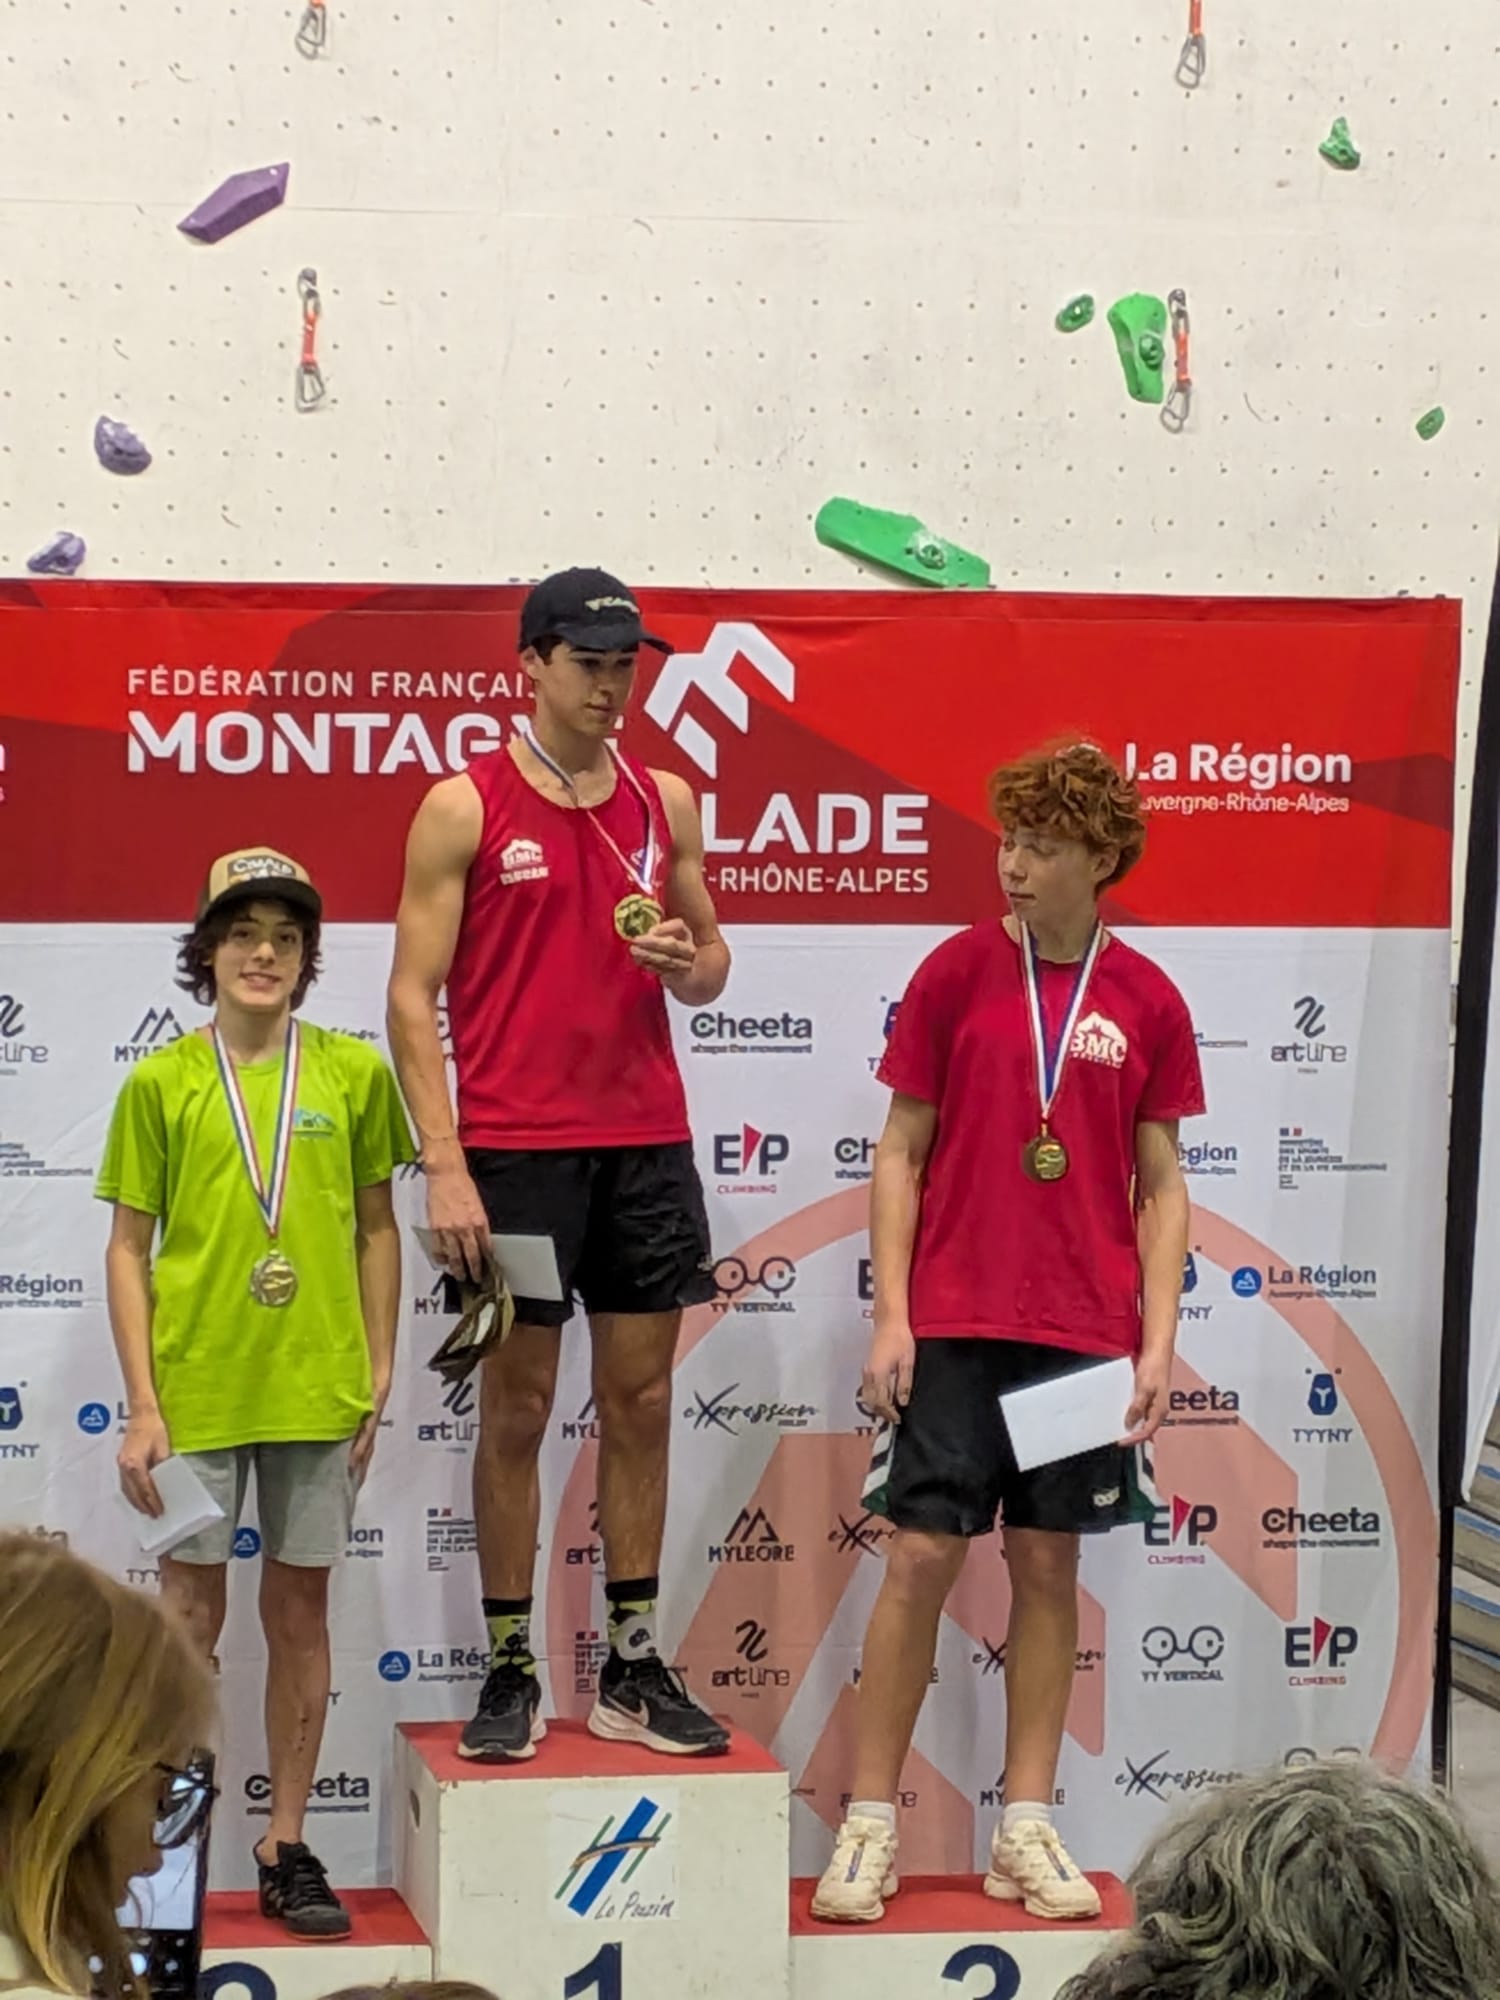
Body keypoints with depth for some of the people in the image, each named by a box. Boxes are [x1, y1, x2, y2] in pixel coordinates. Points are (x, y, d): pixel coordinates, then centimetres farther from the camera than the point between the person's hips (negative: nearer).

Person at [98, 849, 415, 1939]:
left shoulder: (353, 1072, 2)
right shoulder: (161, 1083, -1)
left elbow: (376, 1229, 8)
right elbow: (129, 1249, 0)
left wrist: (378, 1376, 3)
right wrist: (142, 1405, -5)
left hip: (316, 1391, 1)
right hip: (195, 1391, -1)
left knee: (301, 1614, 8)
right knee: (190, 1619, 5)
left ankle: (287, 1849, 17)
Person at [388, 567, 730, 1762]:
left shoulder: (667, 802, 10)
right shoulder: (465, 808, -3)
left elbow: (710, 965, 18)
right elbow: (414, 997, -5)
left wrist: (688, 961, -7)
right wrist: (444, 1164, -12)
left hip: (646, 1139, 4)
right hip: (515, 1147, -4)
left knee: (641, 1402, 6)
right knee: (517, 1407, 1)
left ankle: (635, 1667, 13)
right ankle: (511, 1672, 7)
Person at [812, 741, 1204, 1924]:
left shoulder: (1146, 1002, 3)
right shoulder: (957, 972, -1)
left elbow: (1161, 1184, 7)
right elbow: (902, 1151, 1)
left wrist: (1157, 1342, -1)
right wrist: (890, 1316, -5)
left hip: (1085, 1336, 2)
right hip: (953, 1326, -1)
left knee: (1049, 1564, 6)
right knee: (922, 1556, -2)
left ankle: (1026, 1831, 12)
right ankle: (870, 1825, 5)